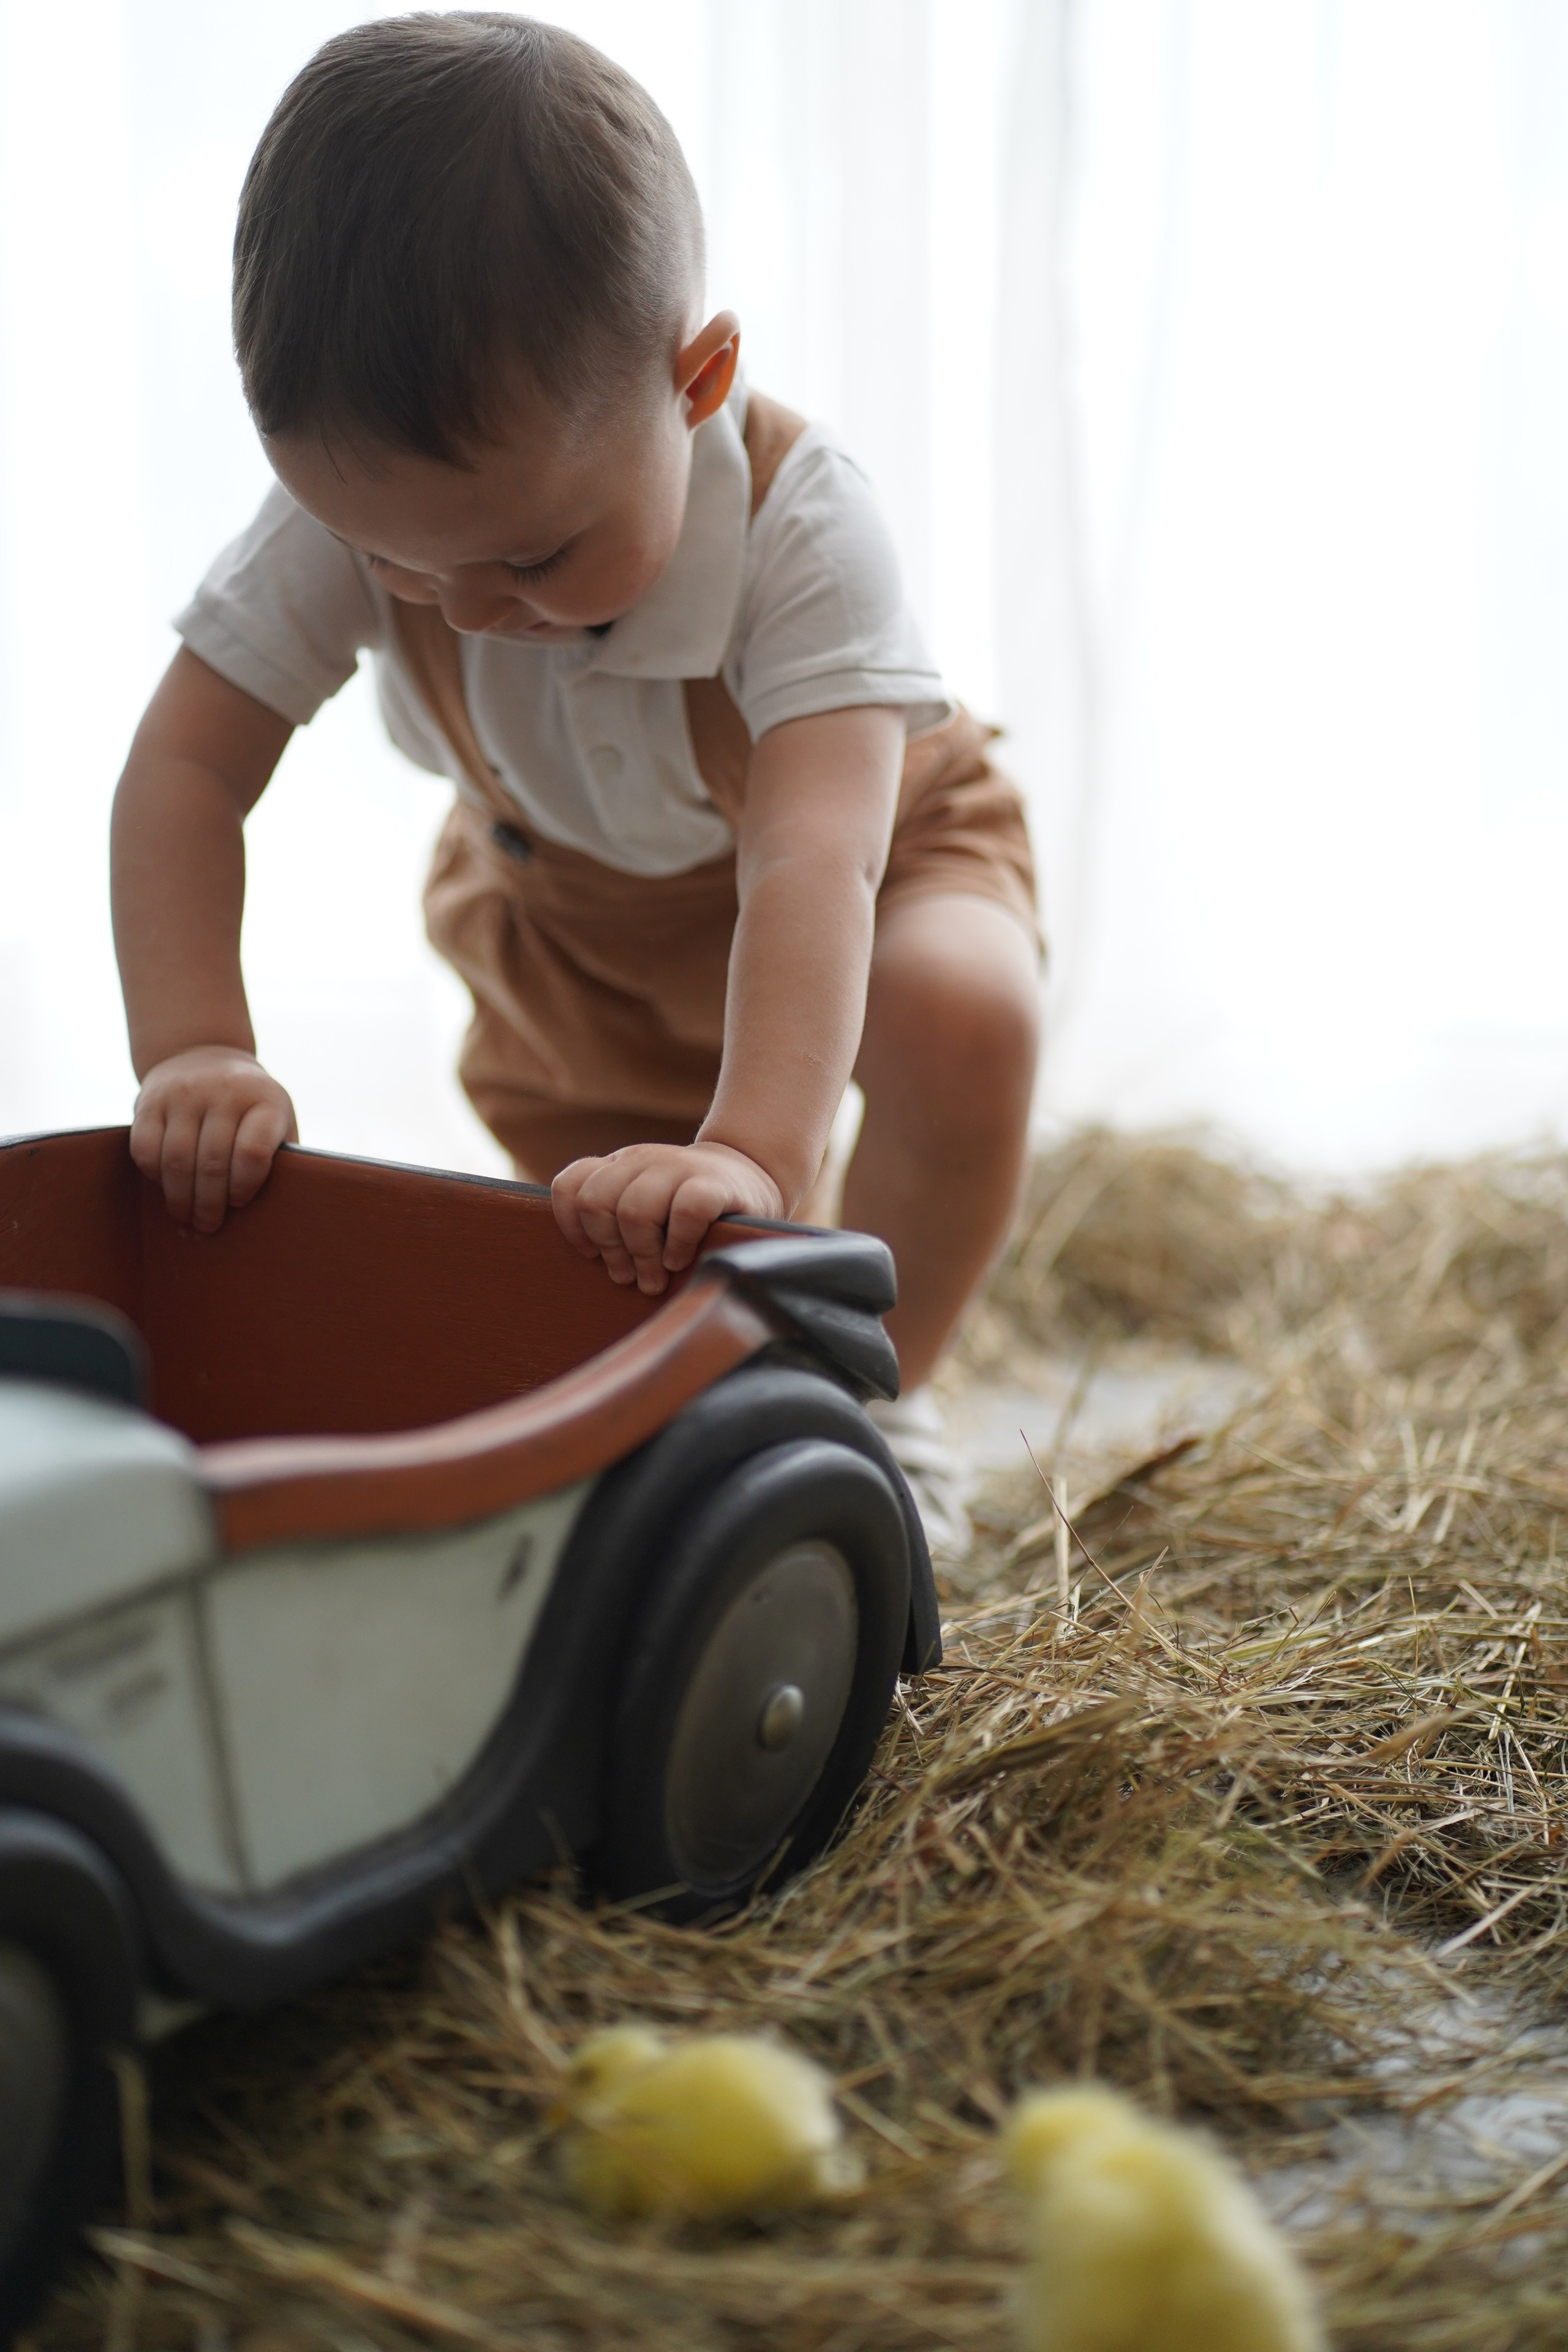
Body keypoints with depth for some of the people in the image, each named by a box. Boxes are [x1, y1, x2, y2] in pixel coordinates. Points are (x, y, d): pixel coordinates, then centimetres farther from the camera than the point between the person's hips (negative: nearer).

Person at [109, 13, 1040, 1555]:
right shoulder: (348, 514, -30)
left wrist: (754, 1151, -67)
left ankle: (871, 1402, -10)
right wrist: (191, 1053, -43)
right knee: (609, 1234, 2)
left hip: (871, 847, -4)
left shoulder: (802, 530, -40)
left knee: (961, 1016, -33)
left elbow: (814, 853, -52)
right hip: (554, 897, 4)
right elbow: (183, 771, -29)